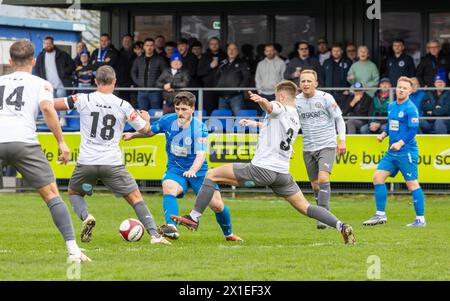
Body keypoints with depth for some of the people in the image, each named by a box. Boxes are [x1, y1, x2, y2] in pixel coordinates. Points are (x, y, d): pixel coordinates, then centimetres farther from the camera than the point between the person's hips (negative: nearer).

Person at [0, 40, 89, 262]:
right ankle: (73, 250, -6)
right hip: (24, 142, -2)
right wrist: (61, 142, -1)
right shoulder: (41, 84, 17)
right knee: (51, 194, 2)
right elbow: (47, 108, -2)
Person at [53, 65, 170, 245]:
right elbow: (144, 129, 12)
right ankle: (154, 234, -4)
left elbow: (53, 104, 2)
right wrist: (146, 118, 35)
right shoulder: (123, 106, 1)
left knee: (74, 193, 24)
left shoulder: (83, 100, -2)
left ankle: (85, 217, -6)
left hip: (86, 162, 0)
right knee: (135, 197, 9)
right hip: (112, 162, 0)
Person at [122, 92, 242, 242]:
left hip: (198, 171, -1)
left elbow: (201, 154, -32)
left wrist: (193, 170, -49)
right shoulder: (167, 121, -8)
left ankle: (229, 234, 27)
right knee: (168, 187, -34)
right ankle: (171, 227, -51)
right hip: (175, 169, 1)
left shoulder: (199, 127, -19)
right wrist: (132, 135, 15)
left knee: (217, 205, -4)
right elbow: (150, 131, 16)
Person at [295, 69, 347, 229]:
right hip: (308, 149, 4)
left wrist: (342, 140, -10)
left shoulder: (325, 98, -7)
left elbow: (339, 119, -1)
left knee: (323, 178, -21)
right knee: (315, 185, 7)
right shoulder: (296, 101, 2)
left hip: (327, 146, -4)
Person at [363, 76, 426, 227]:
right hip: (392, 152, 8)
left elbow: (413, 130, -16)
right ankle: (380, 215, 9)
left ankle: (420, 219, 1)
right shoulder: (392, 106, 12)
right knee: (378, 177, 3)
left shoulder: (410, 108, -12)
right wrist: (384, 134, 7)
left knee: (412, 183, -5)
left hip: (406, 152, -8)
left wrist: (400, 143, -26)